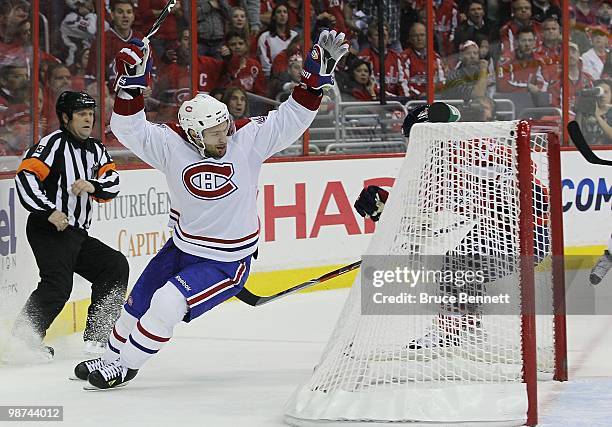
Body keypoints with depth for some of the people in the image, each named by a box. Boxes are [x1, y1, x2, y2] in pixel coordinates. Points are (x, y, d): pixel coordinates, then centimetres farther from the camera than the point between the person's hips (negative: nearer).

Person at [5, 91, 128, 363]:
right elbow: (25, 176, -20)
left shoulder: (96, 149, 17)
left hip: (78, 234, 9)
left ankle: (96, 337, 7)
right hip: (50, 229, -9)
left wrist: (93, 185, -16)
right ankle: (23, 338, -27)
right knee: (58, 284, -25)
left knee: (116, 267, 6)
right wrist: (49, 211, -25)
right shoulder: (55, 144, -9)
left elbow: (112, 183, 6)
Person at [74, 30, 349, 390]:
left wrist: (318, 73, -28)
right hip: (182, 248, 4)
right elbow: (128, 128, -18)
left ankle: (127, 366, 3)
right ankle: (112, 357, 46)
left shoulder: (248, 140, -17)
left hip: (226, 262, -4)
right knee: (138, 303, 17)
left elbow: (292, 118, -18)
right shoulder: (171, 145, -15)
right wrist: (132, 81, -31)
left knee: (167, 304, -18)